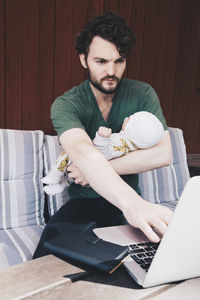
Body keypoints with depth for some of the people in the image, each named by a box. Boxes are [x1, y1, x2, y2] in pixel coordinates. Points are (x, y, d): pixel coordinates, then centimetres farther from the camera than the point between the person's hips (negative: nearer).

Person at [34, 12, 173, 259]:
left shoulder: (142, 94, -4)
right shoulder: (65, 105, -11)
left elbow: (163, 154, -15)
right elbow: (83, 152, -33)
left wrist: (98, 169, -20)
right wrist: (131, 202, -50)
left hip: (129, 200, 2)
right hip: (82, 203, -1)